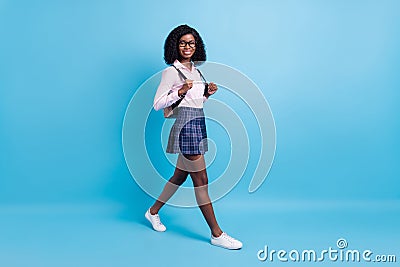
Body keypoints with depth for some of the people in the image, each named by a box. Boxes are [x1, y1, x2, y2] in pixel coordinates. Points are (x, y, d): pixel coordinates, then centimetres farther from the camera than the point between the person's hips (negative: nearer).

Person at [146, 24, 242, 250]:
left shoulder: (196, 69, 17)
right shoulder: (172, 71, -6)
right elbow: (158, 104, -9)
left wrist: (208, 92, 6)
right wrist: (180, 91, -20)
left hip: (197, 124, 9)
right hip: (185, 125, -9)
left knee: (181, 175, 16)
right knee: (201, 180, -5)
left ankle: (154, 212, 36)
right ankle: (217, 234, 3)